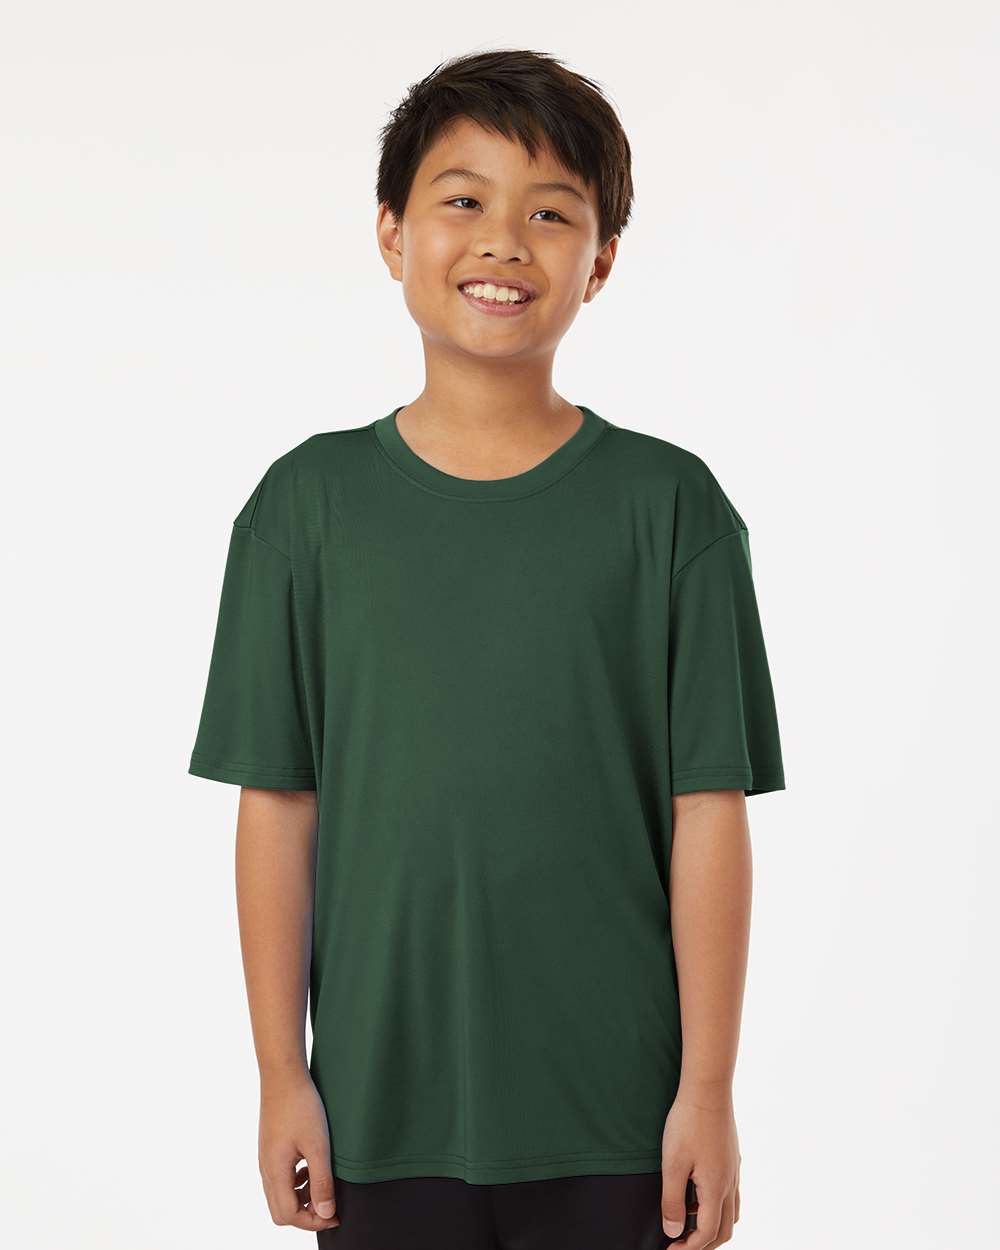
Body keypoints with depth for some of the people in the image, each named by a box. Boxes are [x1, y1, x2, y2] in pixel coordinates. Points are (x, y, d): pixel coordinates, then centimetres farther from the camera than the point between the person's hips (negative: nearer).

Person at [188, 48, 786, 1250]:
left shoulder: (669, 506, -3)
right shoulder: (309, 503, 0)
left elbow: (710, 811, -4)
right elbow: (277, 804, 1)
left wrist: (708, 1089, -5)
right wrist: (281, 1075, 0)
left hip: (612, 1112, -1)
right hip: (384, 1105, 1)